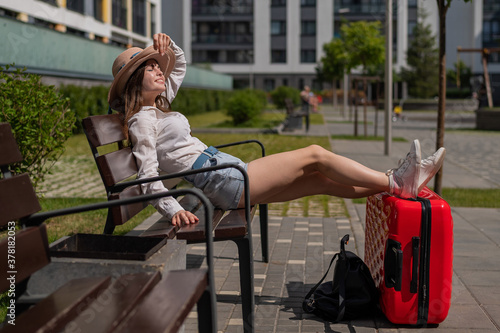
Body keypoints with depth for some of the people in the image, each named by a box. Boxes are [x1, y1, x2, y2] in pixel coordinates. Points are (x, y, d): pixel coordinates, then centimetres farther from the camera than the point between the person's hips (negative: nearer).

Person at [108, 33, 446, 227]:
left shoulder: (156, 107, 19)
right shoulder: (142, 119, -8)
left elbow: (180, 66, 35)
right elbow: (148, 173, -17)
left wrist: (168, 46, 16)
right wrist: (173, 209, -26)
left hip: (228, 175, 10)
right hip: (221, 181, -10)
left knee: (323, 180, 4)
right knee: (315, 155, -10)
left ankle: (399, 182, 6)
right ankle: (396, 183, -5)